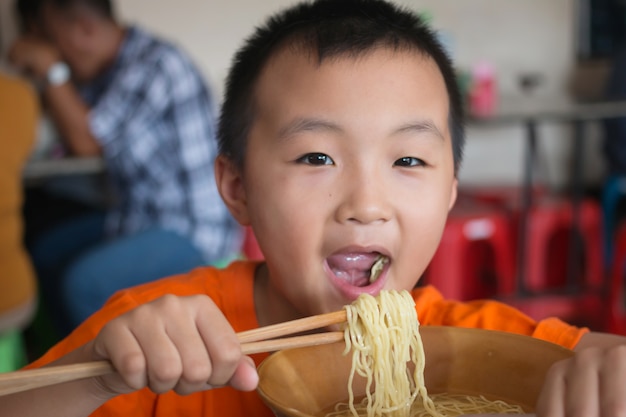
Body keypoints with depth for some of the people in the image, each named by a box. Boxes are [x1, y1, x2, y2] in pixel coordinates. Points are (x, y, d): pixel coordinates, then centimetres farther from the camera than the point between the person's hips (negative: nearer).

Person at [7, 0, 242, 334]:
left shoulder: (154, 64, -21)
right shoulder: (107, 70, 7)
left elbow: (86, 142, -22)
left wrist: (51, 70, -12)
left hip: (195, 231, -10)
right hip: (140, 217, 10)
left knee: (85, 282, -27)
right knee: (46, 253, 15)